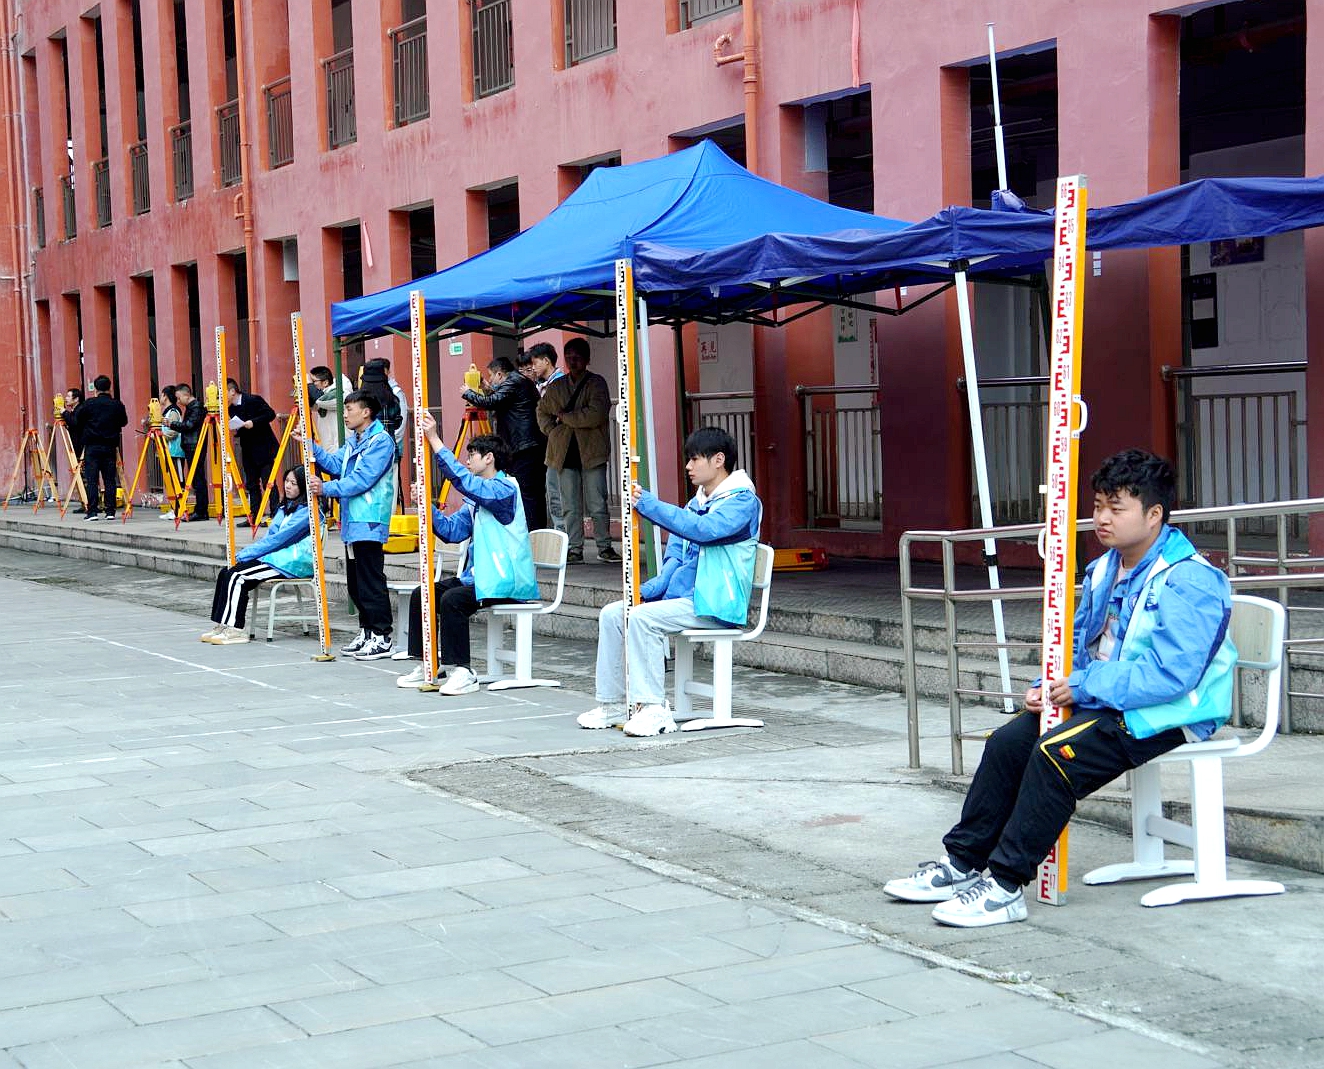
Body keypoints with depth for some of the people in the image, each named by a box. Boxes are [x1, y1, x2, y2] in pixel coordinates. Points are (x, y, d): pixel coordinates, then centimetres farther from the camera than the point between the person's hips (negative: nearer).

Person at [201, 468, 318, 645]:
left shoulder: (306, 512, -10)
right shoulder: (284, 508, 21)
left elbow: (279, 539, -15)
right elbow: (269, 536, 19)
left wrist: (248, 553, -13)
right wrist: (246, 552, 2)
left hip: (291, 563, -9)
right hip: (274, 557, 9)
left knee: (237, 577, -22)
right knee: (226, 573, -7)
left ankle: (233, 629, -19)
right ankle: (222, 626, -9)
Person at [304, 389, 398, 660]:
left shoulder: (381, 441, -12)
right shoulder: (352, 441, 18)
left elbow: (362, 480, -19)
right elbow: (335, 464, 11)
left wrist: (327, 489, -21)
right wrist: (309, 445, 5)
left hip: (369, 522, -10)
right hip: (352, 521, 10)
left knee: (371, 582, -8)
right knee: (355, 583, 14)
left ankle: (382, 637, -4)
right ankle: (366, 632, 22)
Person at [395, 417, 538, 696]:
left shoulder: (505, 489, -13)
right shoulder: (477, 497, 17)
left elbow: (464, 480, -28)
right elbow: (451, 530, 10)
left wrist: (435, 440, -28)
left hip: (506, 582, -10)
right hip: (478, 576, 10)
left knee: (452, 599, -29)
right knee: (422, 594, 2)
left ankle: (463, 672, -23)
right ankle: (428, 665, 7)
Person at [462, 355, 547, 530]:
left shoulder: (512, 383, -7)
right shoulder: (524, 382, 23)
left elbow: (491, 403, -14)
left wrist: (468, 394, 1)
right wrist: (490, 390, 25)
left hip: (525, 448, -10)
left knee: (526, 495, -10)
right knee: (537, 495, 10)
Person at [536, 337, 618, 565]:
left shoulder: (596, 383, -1)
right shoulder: (555, 386, 13)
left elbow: (596, 414, -14)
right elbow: (542, 412, 24)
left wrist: (565, 417, -8)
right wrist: (553, 431, 6)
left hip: (591, 451, -4)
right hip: (564, 452, 4)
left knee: (598, 505, -2)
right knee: (570, 507, 4)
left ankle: (604, 547, 8)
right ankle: (575, 550, 8)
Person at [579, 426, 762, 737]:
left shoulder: (743, 501, -9)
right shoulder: (695, 504, 19)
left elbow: (703, 529, -27)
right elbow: (675, 558, 17)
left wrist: (647, 503, -24)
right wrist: (650, 588, -3)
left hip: (716, 604, -9)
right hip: (681, 596, 9)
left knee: (642, 618, -27)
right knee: (612, 614, -5)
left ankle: (653, 708, -24)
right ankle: (614, 704, -2)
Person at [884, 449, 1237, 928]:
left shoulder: (1189, 582, -18)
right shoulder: (1104, 571, 12)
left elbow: (1170, 675, -26)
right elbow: (1080, 646, 21)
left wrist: (1083, 689, -22)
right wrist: (1048, 686, -1)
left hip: (1165, 713, -9)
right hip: (1102, 702, 9)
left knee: (1056, 752, -28)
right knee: (1008, 740, -6)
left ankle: (1005, 886, -23)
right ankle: (963, 862, 2)